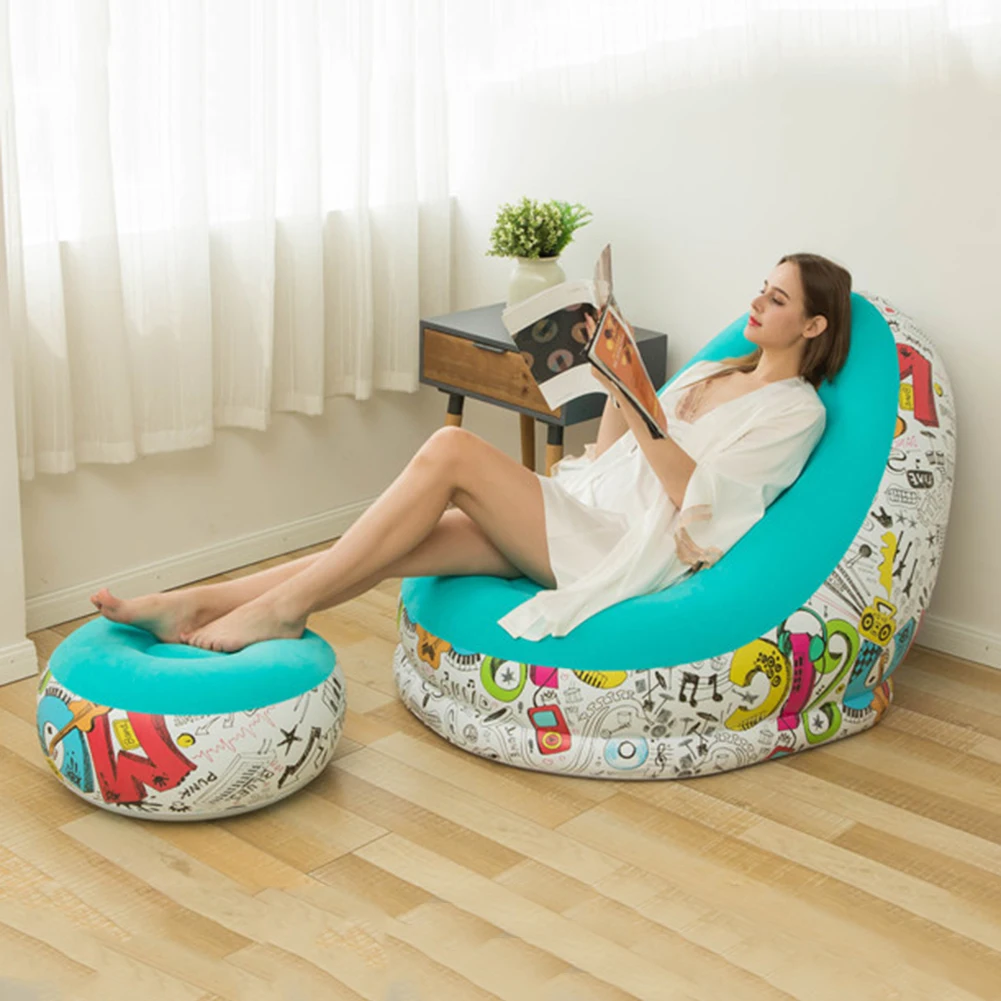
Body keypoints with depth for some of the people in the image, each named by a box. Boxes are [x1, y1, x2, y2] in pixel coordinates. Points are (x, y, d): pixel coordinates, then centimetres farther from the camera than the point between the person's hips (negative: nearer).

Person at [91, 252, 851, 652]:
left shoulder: (797, 411, 2)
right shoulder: (711, 373, 26)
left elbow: (698, 496, -13)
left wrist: (639, 401, -17)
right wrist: (617, 394, 6)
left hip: (628, 551, -7)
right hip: (579, 520, 7)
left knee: (452, 450, -26)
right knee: (407, 546, -17)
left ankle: (283, 608, -23)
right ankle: (197, 606, -22)